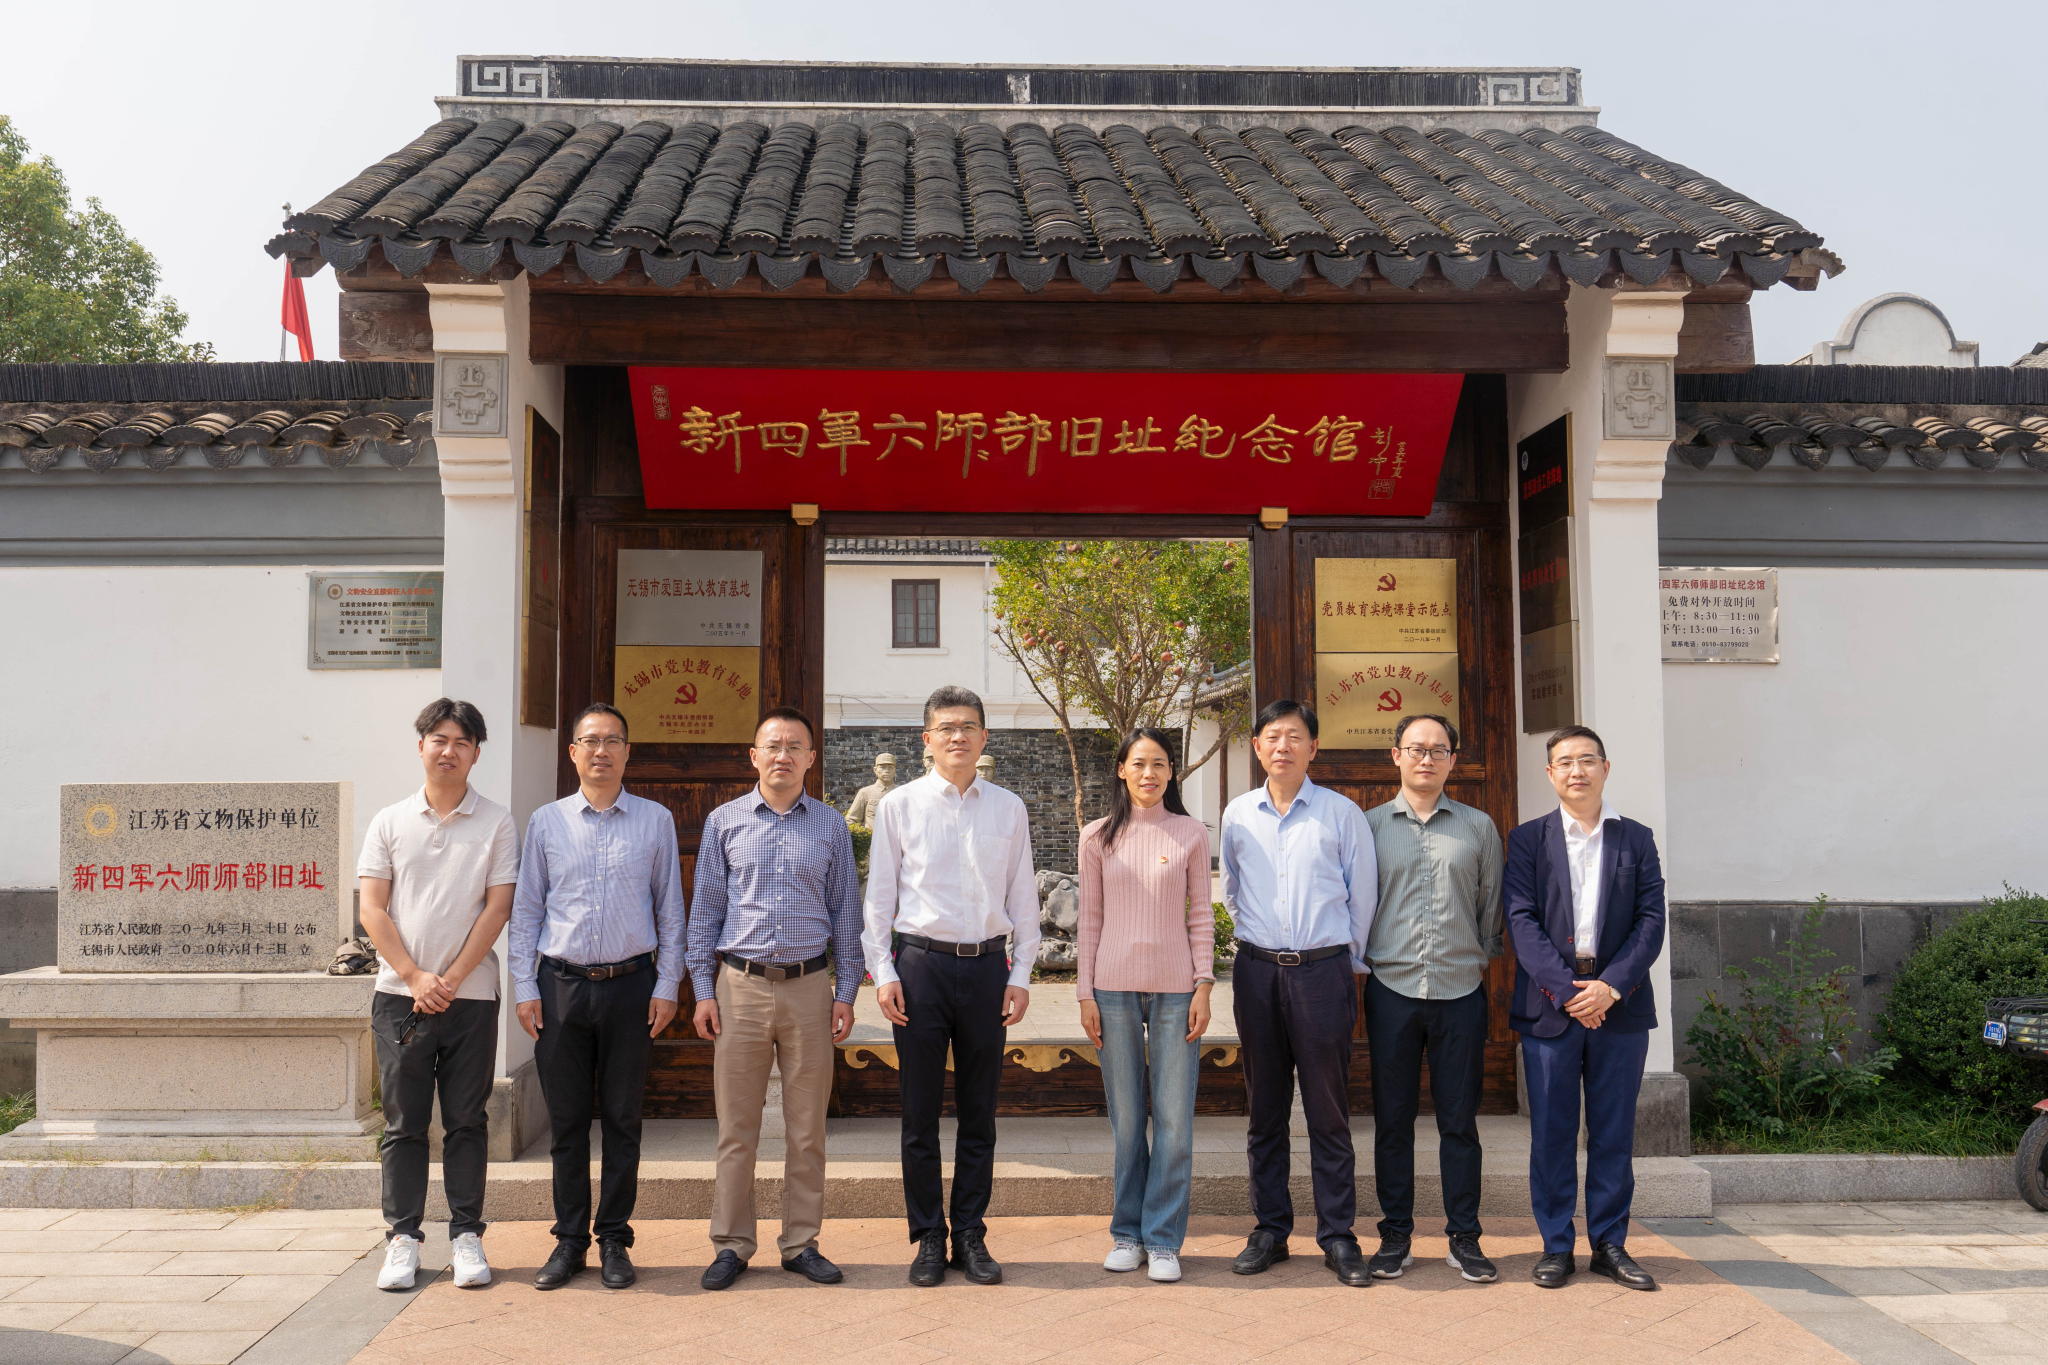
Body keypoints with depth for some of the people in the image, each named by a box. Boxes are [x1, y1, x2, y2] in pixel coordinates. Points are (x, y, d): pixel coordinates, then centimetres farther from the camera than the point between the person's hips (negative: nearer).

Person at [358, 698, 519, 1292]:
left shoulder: (496, 824, 3)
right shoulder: (390, 822, 7)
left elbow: (497, 909, -3)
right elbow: (373, 910, 3)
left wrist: (450, 980, -9)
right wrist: (415, 977, -8)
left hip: (471, 996, -1)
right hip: (400, 995, 1)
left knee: (466, 1122, 4)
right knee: (404, 1124, 5)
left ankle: (466, 1235, 12)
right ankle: (403, 1237, 14)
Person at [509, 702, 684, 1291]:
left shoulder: (656, 821, 5)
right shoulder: (546, 822, 7)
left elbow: (671, 910, 7)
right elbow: (526, 910, 9)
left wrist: (667, 986, 1)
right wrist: (525, 988, 2)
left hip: (631, 984, -1)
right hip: (561, 983, 1)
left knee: (622, 1119, 5)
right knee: (566, 1120, 6)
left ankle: (614, 1241, 16)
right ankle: (569, 1240, 17)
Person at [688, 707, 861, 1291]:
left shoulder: (831, 826, 7)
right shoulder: (724, 821, 5)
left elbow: (846, 913, 9)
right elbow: (705, 910, 7)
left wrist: (846, 991, 4)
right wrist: (703, 990, 1)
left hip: (809, 986, 1)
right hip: (741, 985, -1)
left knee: (808, 1127, 6)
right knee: (736, 1127, 3)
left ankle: (801, 1243, 18)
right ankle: (731, 1244, 15)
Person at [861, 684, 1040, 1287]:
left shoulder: (1009, 809, 8)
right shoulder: (899, 805, 3)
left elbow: (1023, 898, 10)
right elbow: (879, 895, 4)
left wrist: (1021, 976, 5)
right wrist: (884, 973, -2)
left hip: (987, 966, 2)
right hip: (921, 962, -1)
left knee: (979, 1112, 8)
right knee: (920, 1111, 4)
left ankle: (970, 1236, 19)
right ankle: (928, 1238, 16)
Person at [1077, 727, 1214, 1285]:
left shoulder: (1191, 834, 4)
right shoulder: (1098, 837, 6)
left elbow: (1201, 915, 5)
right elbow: (1089, 919, 7)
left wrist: (1203, 986, -2)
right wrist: (1085, 993, 2)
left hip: (1175, 987, 0)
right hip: (1114, 986, 1)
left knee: (1175, 1118, -1)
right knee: (1125, 1118, 6)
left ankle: (1163, 1239, 11)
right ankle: (1127, 1233, 20)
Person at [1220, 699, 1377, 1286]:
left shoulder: (1341, 813, 1)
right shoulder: (1238, 814, 8)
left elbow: (1363, 893, 6)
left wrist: (1351, 962, 8)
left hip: (1324, 970, -2)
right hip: (1257, 971, 3)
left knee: (1329, 1111, 1)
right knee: (1265, 1109, 8)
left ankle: (1338, 1236, 10)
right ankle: (1270, 1230, 18)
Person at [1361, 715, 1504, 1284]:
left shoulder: (1478, 826, 8)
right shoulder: (1370, 826, 6)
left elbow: (1491, 906, 12)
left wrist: (1479, 960, 10)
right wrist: (1368, 957, 6)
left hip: (1461, 990, 0)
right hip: (1392, 987, 0)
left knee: (1459, 1120, 5)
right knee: (1392, 1119, 5)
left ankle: (1464, 1237, 15)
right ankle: (1395, 1235, 15)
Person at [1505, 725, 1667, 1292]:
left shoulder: (1637, 839, 9)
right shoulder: (1527, 838, 5)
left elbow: (1651, 920, 2)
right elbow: (1522, 921, -4)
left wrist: (1611, 986, -11)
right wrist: (1566, 989, -14)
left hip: (1620, 1004, 1)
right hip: (1549, 1003, -1)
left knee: (1614, 1130, 7)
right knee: (1552, 1130, 3)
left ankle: (1610, 1243, 19)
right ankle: (1556, 1245, 14)